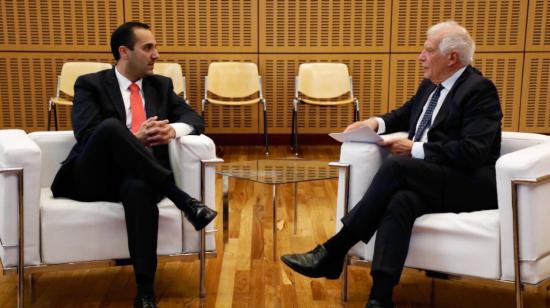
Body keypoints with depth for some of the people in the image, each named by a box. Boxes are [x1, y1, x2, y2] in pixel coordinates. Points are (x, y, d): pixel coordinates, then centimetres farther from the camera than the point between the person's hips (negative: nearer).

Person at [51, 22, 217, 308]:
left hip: (138, 176, 2)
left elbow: (193, 118, 12)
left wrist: (174, 130, -12)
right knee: (111, 127, -34)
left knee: (139, 188, -37)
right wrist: (133, 139, -22)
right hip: (95, 177, -2)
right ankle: (183, 199, -33)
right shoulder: (90, 84, 7)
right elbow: (86, 135, -7)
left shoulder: (161, 85, 20)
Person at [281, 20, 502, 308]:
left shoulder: (480, 90, -9)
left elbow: (474, 152, -20)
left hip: (469, 184, -6)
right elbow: (405, 114, 33)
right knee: (401, 201, -31)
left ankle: (333, 251, -26)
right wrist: (377, 122, 10)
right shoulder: (430, 85, 15)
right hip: (427, 179, 6)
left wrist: (415, 149, -18)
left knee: (395, 165, -32)